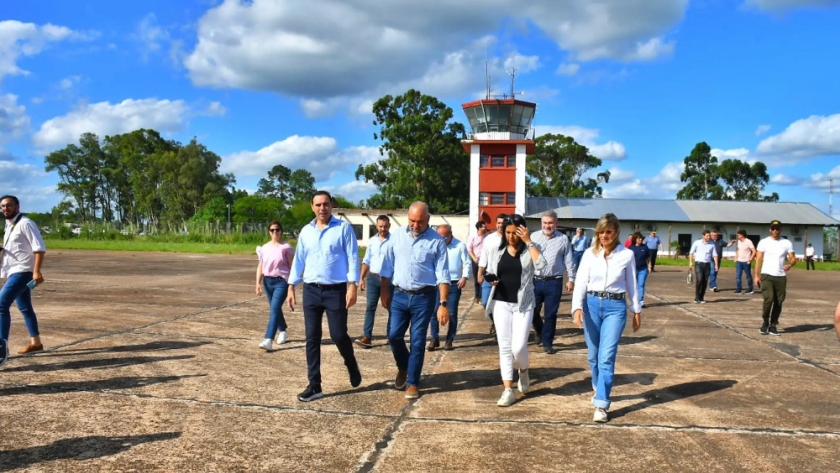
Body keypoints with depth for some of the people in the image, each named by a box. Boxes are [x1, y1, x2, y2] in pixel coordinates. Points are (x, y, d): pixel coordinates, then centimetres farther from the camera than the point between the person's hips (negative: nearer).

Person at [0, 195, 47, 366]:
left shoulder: (25, 223, -12)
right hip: (14, 272, 10)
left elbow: (39, 247, -19)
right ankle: (35, 342, 29)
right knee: (25, 308, 17)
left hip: (23, 271, -10)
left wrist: (36, 271, -28)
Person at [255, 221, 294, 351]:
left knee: (274, 309, -16)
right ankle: (283, 332, 38)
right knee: (275, 309, 17)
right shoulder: (264, 248, 7)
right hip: (268, 281, 6)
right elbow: (260, 266, 8)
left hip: (282, 281, -6)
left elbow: (292, 266, -4)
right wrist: (258, 283, -1)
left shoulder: (286, 247, -6)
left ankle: (268, 340, -22)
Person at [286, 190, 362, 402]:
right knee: (312, 338, 5)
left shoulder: (343, 228, -4)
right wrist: (291, 288, 10)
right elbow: (298, 260, 13)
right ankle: (314, 385, 13)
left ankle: (352, 366, 30)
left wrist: (352, 286, -15)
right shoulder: (306, 231, 9)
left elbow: (353, 258, -7)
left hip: (336, 290, -4)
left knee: (338, 335, -2)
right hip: (311, 290, 4)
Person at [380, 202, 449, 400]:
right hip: (400, 295, 3)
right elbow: (388, 266, 9)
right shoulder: (397, 235, 2)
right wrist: (384, 291, 7)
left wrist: (443, 304, -14)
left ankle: (413, 382, 17)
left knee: (417, 341, 3)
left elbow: (443, 274, -9)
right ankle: (403, 367, 34)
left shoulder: (437, 241, -7)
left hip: (424, 297, -3)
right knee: (394, 335, 4)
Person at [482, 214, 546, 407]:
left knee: (518, 346, -9)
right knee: (504, 347, 2)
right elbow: (488, 272, 14)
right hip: (501, 303, 3)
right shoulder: (496, 250, 5)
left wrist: (529, 241, -18)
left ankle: (523, 371, 25)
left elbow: (541, 265, -21)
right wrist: (491, 279, -9)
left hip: (523, 304, -2)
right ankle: (508, 390, 8)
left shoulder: (530, 249, -2)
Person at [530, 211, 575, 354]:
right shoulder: (534, 237, 4)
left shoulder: (563, 239, 2)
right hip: (535, 280, 1)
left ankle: (547, 342, 17)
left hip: (553, 282, -1)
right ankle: (539, 330, 37)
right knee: (533, 310, 7)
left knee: (550, 314, 4)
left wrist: (571, 279, 3)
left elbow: (569, 261, 5)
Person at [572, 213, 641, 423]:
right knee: (593, 356, 12)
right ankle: (599, 390, 37)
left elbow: (631, 286, 8)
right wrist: (577, 307, -18)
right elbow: (581, 282, -5)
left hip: (615, 307, -2)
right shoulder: (589, 254, 0)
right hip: (592, 304, 2)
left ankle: (601, 405, -9)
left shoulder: (627, 255, 0)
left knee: (606, 357, -11)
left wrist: (637, 310, 12)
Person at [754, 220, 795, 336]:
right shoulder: (764, 242, 3)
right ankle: (765, 322, 5)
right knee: (768, 299, -15)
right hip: (766, 275, -2)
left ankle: (773, 325, 15)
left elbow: (793, 258, 6)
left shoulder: (787, 243, 7)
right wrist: (757, 275, -6)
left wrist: (789, 265, -17)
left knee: (778, 302, 4)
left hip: (781, 276, 3)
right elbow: (758, 259, 1)